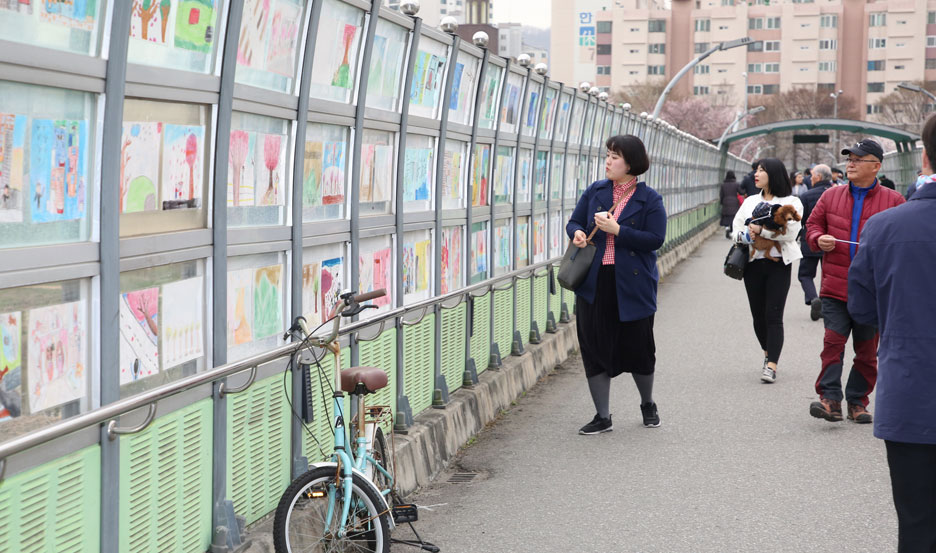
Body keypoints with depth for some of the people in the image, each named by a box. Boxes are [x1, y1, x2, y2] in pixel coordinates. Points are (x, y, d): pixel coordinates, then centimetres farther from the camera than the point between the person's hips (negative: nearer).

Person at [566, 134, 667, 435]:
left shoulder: (649, 199, -4)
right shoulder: (594, 191, 7)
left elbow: (655, 239, -12)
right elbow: (574, 221, 15)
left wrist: (617, 230, -19)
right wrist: (577, 232, -9)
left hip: (632, 285, -3)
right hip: (594, 283, 3)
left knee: (638, 346, 7)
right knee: (594, 346, 3)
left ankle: (648, 405, 33)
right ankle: (602, 416, 14)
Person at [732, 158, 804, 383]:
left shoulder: (791, 202, 1)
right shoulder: (750, 201, 17)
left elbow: (790, 232, -13)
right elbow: (736, 228, 9)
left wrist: (761, 230, -17)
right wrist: (745, 236, -13)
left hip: (778, 264, -5)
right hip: (753, 263, 5)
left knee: (774, 316, -10)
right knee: (758, 314, 8)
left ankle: (771, 365, -14)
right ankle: (768, 353, 30)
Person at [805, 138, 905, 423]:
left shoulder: (892, 201, 2)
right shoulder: (831, 196, 9)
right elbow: (812, 225, 16)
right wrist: (819, 239, -6)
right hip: (835, 286, 1)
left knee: (867, 348, 7)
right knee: (833, 342, -9)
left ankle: (858, 401, 18)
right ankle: (830, 399, -8)